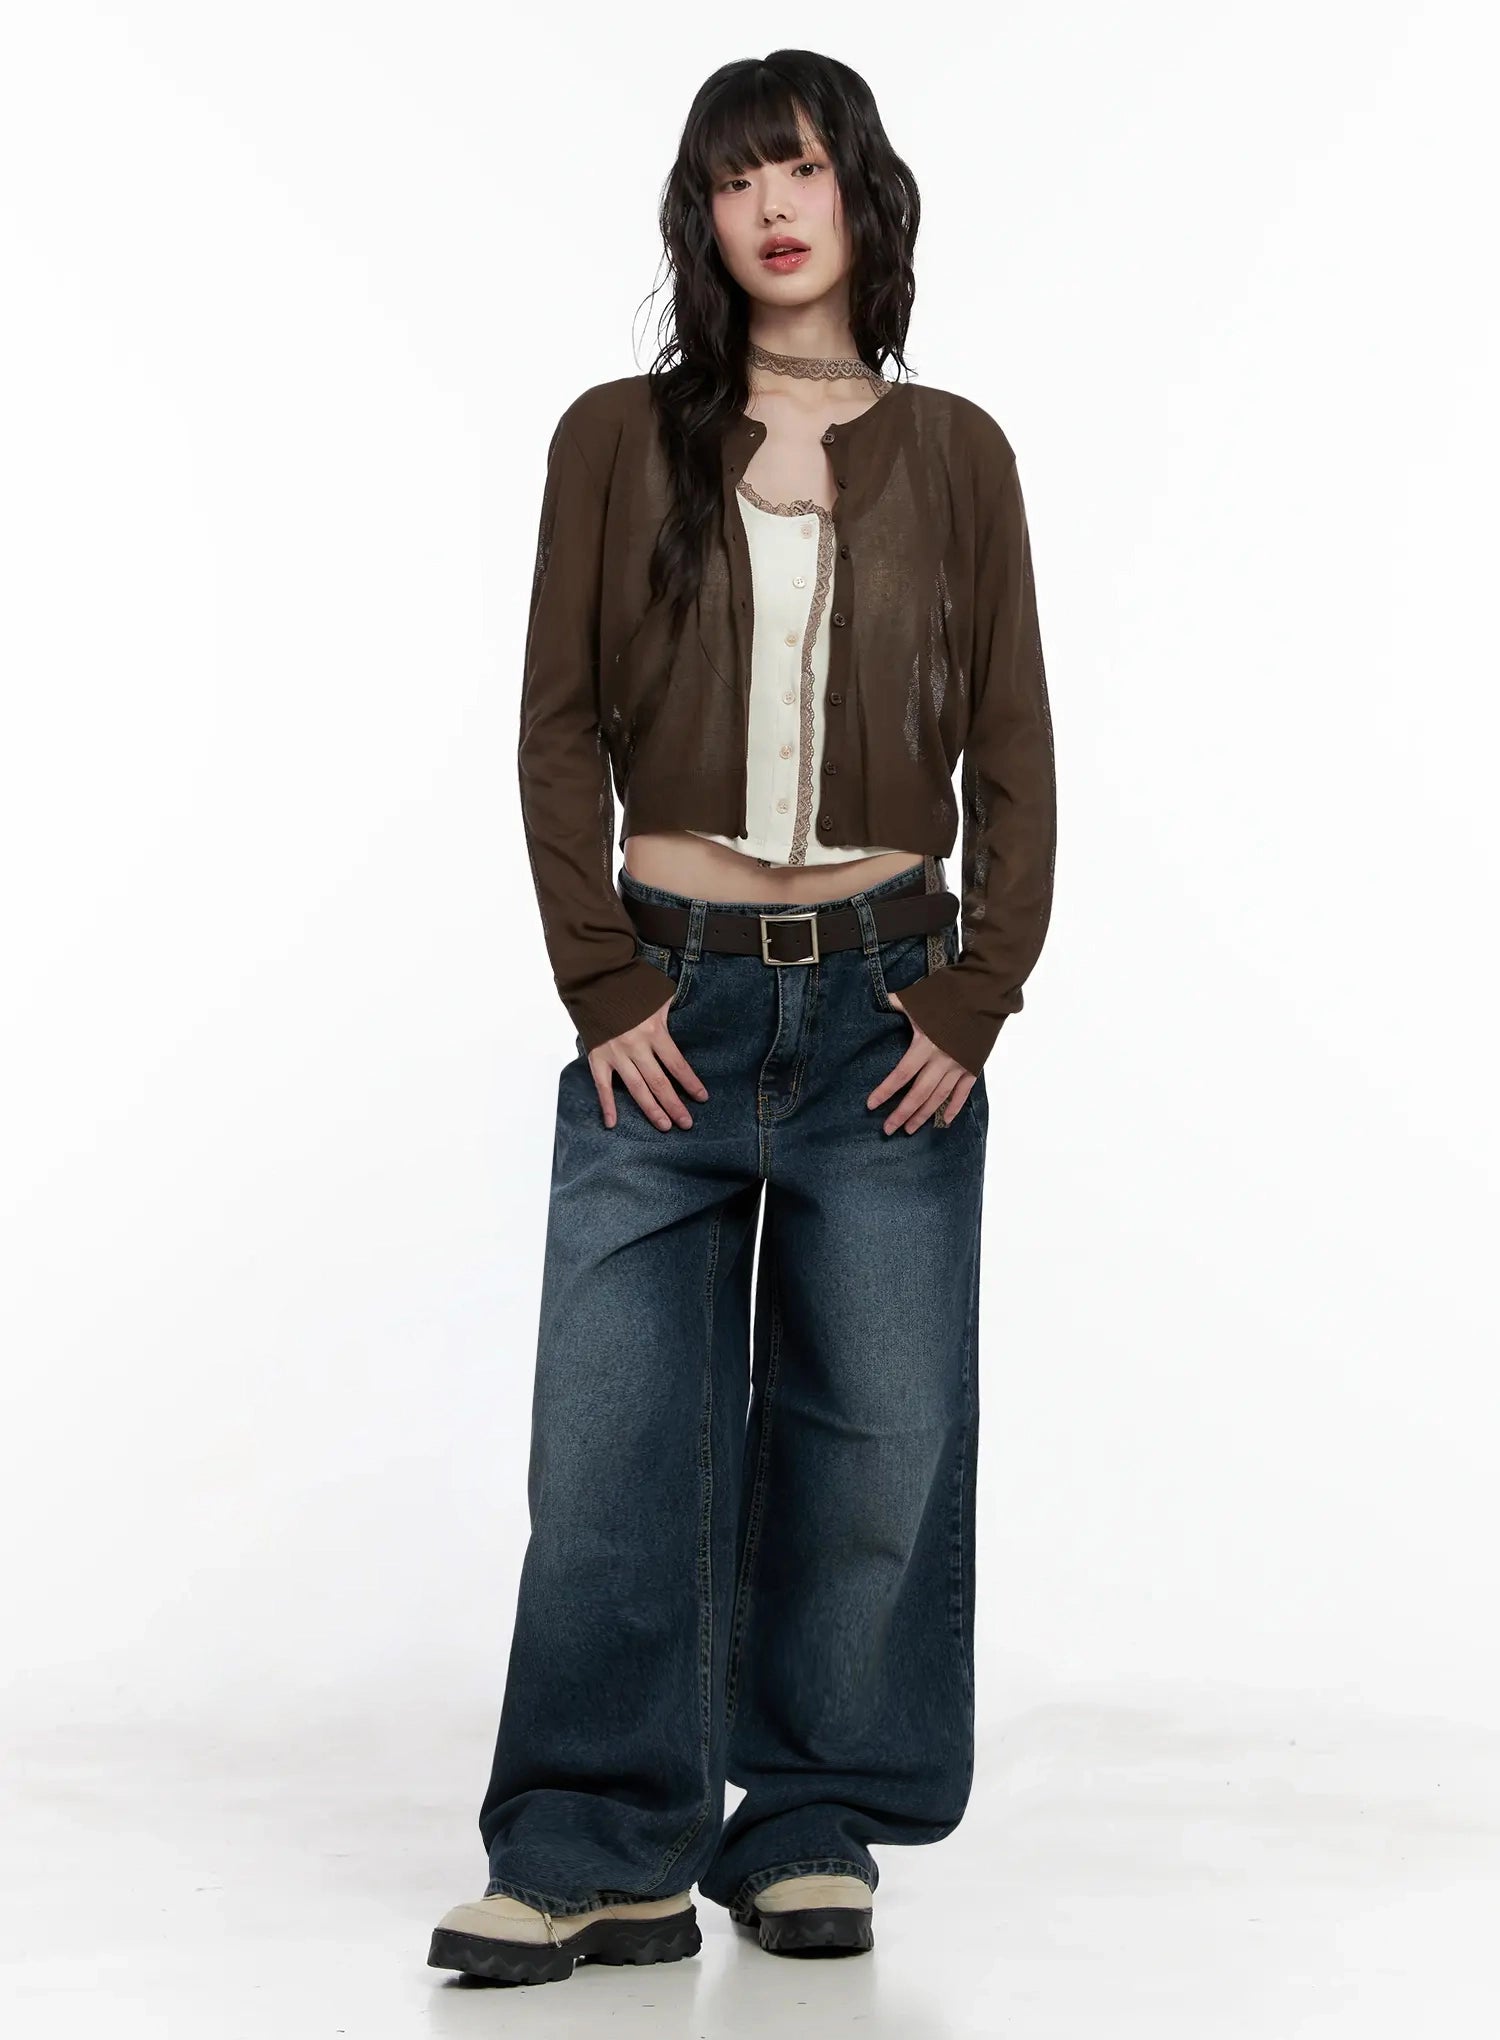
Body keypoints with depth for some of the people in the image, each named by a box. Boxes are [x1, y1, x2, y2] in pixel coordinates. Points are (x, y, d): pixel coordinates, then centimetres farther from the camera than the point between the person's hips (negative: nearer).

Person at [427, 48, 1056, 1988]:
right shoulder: (620, 439, 5)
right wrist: (604, 988, -7)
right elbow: (559, 731, 2)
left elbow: (1013, 755, 6)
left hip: (889, 1002, 1)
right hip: (672, 1001, -1)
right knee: (613, 1444, -4)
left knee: (873, 1443, 4)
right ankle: (598, 1859, 6)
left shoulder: (953, 454, 7)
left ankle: (812, 1832, 17)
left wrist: (975, 1003, -4)